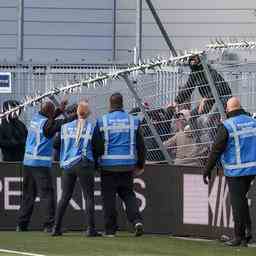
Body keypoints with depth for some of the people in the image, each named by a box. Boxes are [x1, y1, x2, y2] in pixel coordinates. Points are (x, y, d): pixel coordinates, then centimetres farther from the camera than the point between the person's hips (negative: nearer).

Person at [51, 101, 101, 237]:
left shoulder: (65, 127, 7)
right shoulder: (91, 127, -4)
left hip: (67, 165, 4)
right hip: (84, 164, -4)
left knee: (65, 197, 10)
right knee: (89, 196, 0)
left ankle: (56, 228, 7)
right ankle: (91, 228, -7)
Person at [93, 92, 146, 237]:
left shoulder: (102, 122, -3)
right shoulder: (133, 121, 3)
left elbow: (96, 145, -2)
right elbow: (141, 145, 7)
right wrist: (140, 165, 17)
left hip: (108, 165, -2)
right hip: (128, 165, 2)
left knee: (109, 197, 6)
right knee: (128, 194, 11)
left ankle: (110, 229, 6)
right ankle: (137, 220, -10)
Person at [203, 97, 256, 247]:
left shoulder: (227, 126, -12)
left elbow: (216, 150, -11)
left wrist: (207, 170, -6)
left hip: (235, 171, -5)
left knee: (238, 202, 1)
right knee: (242, 198, 21)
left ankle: (240, 237, 5)